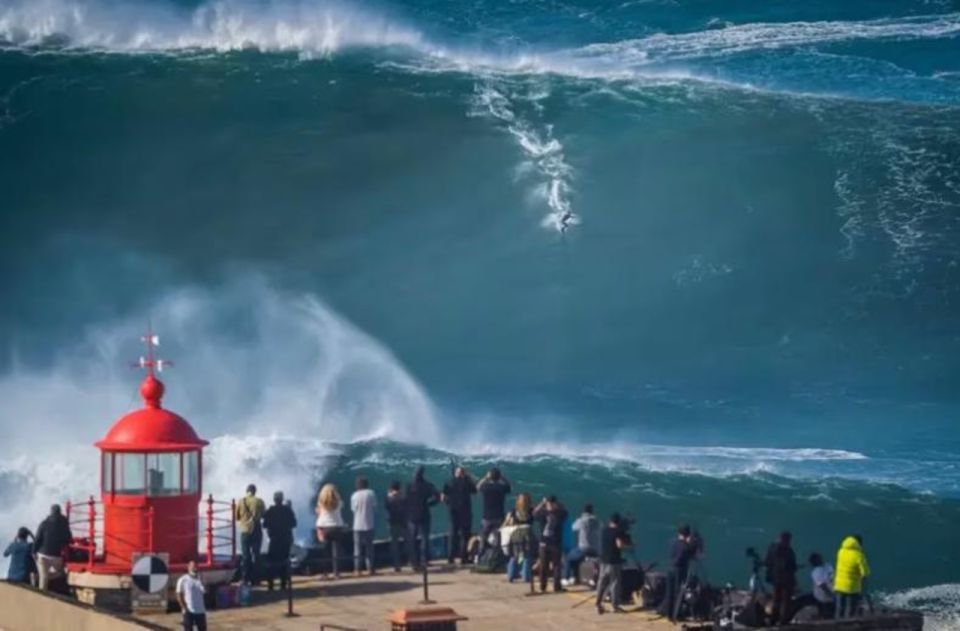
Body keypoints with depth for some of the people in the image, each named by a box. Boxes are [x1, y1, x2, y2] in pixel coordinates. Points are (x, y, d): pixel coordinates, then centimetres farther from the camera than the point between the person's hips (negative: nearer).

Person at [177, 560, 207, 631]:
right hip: (189, 611, -5)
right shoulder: (183, 580, -3)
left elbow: (204, 591, -1)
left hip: (200, 611, 5)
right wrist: (184, 608, -11)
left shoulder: (200, 580, 10)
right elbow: (179, 596, -4)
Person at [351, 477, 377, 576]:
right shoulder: (371, 493, -5)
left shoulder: (354, 496, -5)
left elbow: (353, 509, 3)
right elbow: (375, 508, 0)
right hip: (369, 525, 1)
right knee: (369, 547, 8)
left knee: (358, 548, 3)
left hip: (358, 526, -1)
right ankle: (370, 568, 5)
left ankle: (357, 569, -1)